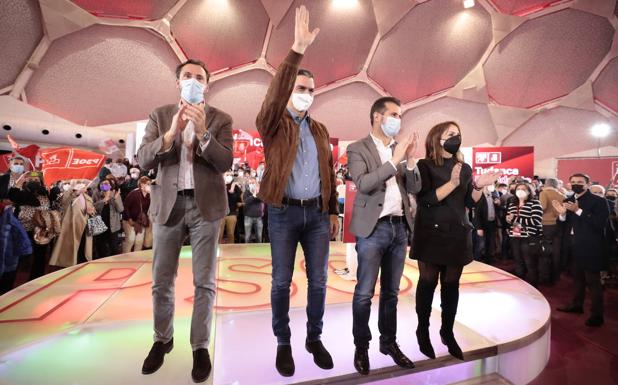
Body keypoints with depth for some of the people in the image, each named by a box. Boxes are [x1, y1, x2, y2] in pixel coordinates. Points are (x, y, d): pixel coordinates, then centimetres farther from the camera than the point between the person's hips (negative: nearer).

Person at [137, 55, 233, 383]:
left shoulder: (221, 119, 3)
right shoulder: (159, 116, 8)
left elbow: (225, 163, -9)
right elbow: (144, 160, -3)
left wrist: (203, 131, -21)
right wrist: (172, 132, -17)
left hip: (206, 205, -1)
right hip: (168, 204, 2)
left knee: (204, 282, 5)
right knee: (161, 281, 11)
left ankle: (200, 347, 21)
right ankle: (162, 340, 33)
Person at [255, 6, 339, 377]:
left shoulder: (320, 129, 14)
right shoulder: (273, 124, 0)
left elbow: (329, 172, 13)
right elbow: (275, 94, -22)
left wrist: (333, 211, 10)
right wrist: (298, 50, -28)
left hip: (317, 212, 4)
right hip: (284, 212, -4)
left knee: (318, 280, 9)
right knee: (282, 281, 5)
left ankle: (315, 338, 28)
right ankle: (283, 343, 24)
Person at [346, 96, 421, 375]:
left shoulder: (399, 148, 13)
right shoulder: (358, 149, -3)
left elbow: (415, 188, 8)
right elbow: (363, 184, -18)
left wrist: (410, 159, -6)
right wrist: (395, 160, -18)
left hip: (399, 227, 6)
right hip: (373, 228, -5)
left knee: (391, 291, 15)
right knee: (364, 293, 1)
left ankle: (389, 342, 30)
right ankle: (361, 347, 19)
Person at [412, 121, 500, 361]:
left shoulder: (465, 168, 11)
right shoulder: (425, 166, -6)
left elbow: (470, 203, 11)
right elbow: (425, 200, -18)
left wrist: (479, 186, -6)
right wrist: (452, 183, -25)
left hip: (457, 234, 5)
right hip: (431, 234, -5)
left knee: (451, 284, 10)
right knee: (428, 283, 3)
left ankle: (448, 332, 25)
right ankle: (423, 330, 20)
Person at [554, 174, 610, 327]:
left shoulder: (599, 201, -11)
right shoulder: (568, 201, 8)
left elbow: (600, 224, -23)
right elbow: (565, 224, 7)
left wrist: (578, 211, -25)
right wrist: (562, 214, -13)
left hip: (590, 248, -7)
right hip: (575, 246, 7)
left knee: (593, 281, 1)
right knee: (578, 278, 20)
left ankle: (597, 314, 12)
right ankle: (576, 304, 34)